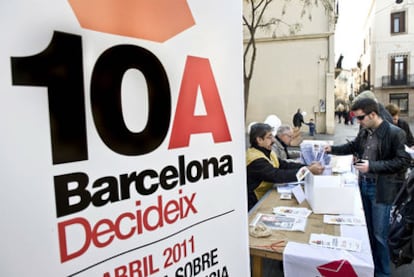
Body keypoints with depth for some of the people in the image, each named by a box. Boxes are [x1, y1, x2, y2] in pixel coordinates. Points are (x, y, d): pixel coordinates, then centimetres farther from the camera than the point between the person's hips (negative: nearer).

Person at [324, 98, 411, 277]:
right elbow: (353, 147, 20)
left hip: (381, 189, -6)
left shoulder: (395, 133, -17)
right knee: (367, 229, 20)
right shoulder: (364, 131, 3)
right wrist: (333, 149, 7)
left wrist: (372, 166, -25)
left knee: (379, 234, 5)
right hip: (363, 185, 7)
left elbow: (403, 161, -19)